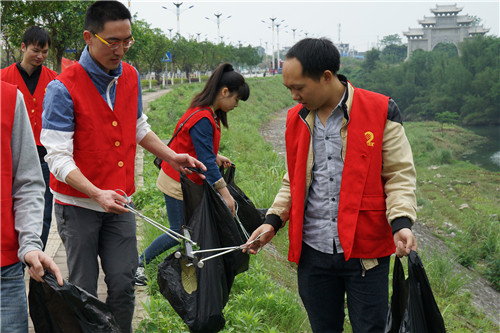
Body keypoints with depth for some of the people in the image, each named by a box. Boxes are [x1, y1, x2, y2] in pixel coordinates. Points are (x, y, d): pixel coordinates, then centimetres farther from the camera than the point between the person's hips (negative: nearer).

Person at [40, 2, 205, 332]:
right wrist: (97, 194, -30)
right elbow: (58, 156, -19)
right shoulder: (64, 88, -16)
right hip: (78, 203, -5)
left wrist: (171, 156, 10)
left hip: (119, 203, 5)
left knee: (123, 283, 3)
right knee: (84, 291, 2)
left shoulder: (130, 77, 5)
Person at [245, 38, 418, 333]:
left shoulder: (380, 112, -7)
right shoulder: (296, 118, 10)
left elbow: (399, 175, -5)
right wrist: (273, 221, 6)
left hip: (364, 251, -4)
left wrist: (401, 222, -20)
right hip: (312, 251, 4)